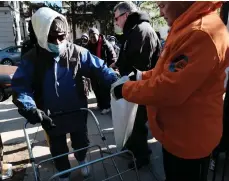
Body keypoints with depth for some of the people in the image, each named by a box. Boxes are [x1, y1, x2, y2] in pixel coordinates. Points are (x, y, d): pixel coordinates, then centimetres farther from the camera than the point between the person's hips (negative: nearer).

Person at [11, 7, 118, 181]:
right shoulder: (31, 59, -10)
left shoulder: (77, 52, -11)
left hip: (78, 113, 1)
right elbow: (20, 86, -13)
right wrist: (30, 108, -31)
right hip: (51, 117, 0)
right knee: (58, 149, 20)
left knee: (81, 142, 25)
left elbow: (99, 68, -13)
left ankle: (82, 161, 58)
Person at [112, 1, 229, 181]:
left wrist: (126, 89, -17)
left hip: (189, 138, -9)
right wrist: (142, 75, 4)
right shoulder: (188, 29, 8)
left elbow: (168, 89, -31)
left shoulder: (201, 34, -27)